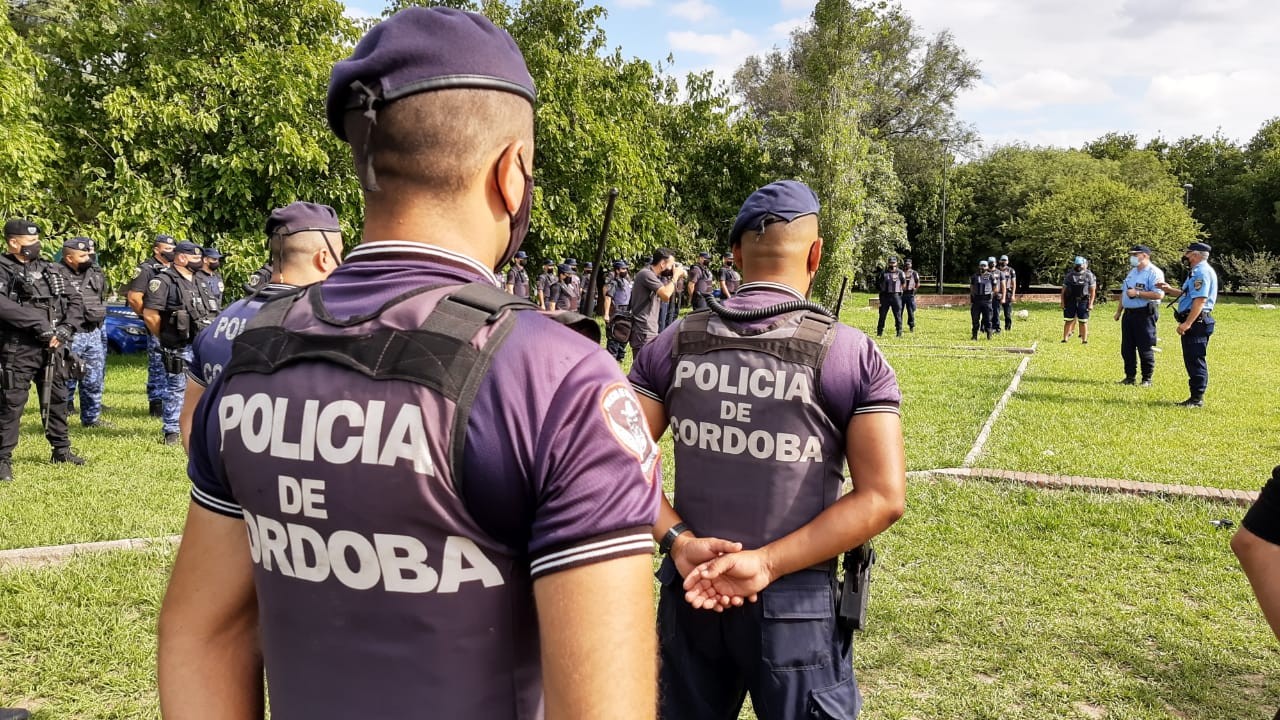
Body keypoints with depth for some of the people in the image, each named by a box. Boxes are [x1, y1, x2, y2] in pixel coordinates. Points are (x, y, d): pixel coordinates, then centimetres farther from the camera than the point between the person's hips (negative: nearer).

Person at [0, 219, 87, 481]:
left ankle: (61, 450, 27)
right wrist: (39, 324, -23)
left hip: (53, 347, 6)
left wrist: (66, 328, -5)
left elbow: (75, 301, 11)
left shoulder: (50, 270, 12)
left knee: (56, 399, 15)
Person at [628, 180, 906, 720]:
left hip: (689, 593, 3)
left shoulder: (674, 344, -2)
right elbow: (884, 497, -14)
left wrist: (677, 540, -11)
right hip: (796, 602, -3)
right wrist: (768, 564, -16)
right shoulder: (851, 354, -10)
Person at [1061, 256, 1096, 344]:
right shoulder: (1069, 275, 5)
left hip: (1083, 301, -1)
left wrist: (1091, 303, -6)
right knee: (1068, 320, 4)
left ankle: (1084, 340, 10)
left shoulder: (1089, 275, 0)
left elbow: (1093, 290, 0)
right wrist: (1062, 301, 3)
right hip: (1070, 301, 1)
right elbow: (1064, 289, 8)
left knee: (1083, 322, 3)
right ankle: (1065, 339, 10)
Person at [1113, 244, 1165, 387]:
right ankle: (1130, 376, 19)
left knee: (1145, 349, -2)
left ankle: (1147, 379, 7)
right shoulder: (1132, 272, 17)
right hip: (1129, 313, 8)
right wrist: (1119, 311, 20)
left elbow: (1159, 295, -22)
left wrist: (1137, 293, -21)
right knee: (1126, 348, 10)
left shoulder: (1154, 273, -11)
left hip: (1144, 315, -8)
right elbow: (1123, 292, 23)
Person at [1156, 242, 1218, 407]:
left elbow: (1200, 300, -23)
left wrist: (1187, 323, -27)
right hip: (1194, 323, 11)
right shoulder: (1198, 271, 19)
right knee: (1192, 360, 14)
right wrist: (1169, 290, 18)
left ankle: (1197, 399, -4)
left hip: (1197, 322, -11)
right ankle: (1196, 397, 21)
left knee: (1195, 360, -7)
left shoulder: (1202, 272, -15)